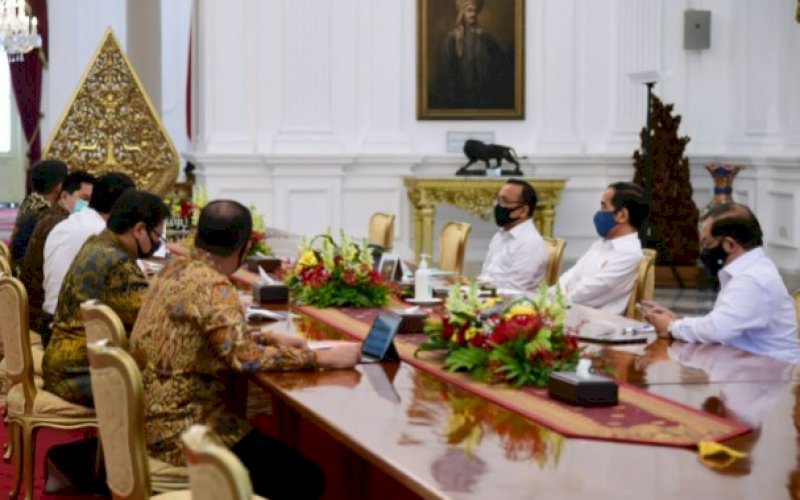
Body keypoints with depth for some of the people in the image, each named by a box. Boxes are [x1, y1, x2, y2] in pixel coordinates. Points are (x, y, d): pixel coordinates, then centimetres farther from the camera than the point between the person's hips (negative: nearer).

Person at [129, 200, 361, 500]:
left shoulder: (177, 269, 7)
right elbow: (244, 357, -30)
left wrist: (271, 339, 11)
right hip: (181, 429, -10)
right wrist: (323, 358, -24)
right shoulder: (212, 286, -20)